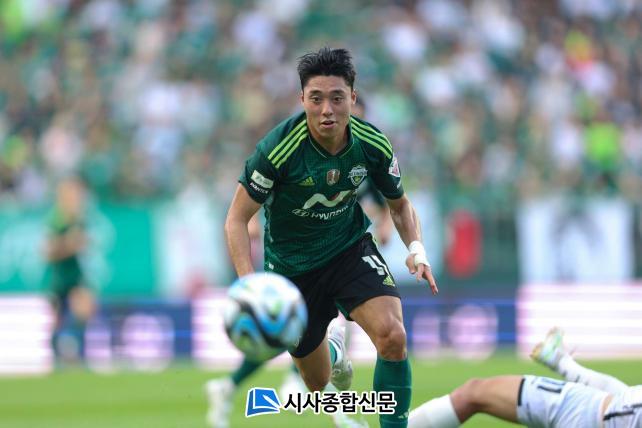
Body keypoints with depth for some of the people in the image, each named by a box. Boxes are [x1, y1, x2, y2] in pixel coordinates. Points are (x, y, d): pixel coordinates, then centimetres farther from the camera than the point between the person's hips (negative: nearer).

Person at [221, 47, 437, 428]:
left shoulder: (373, 145, -17)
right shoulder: (278, 149, -28)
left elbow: (399, 203, 2)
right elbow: (237, 219, -20)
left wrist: (416, 248, -18)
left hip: (350, 247, 1)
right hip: (292, 264, -1)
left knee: (392, 336, -27)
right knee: (318, 383, 12)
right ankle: (333, 349, 51)